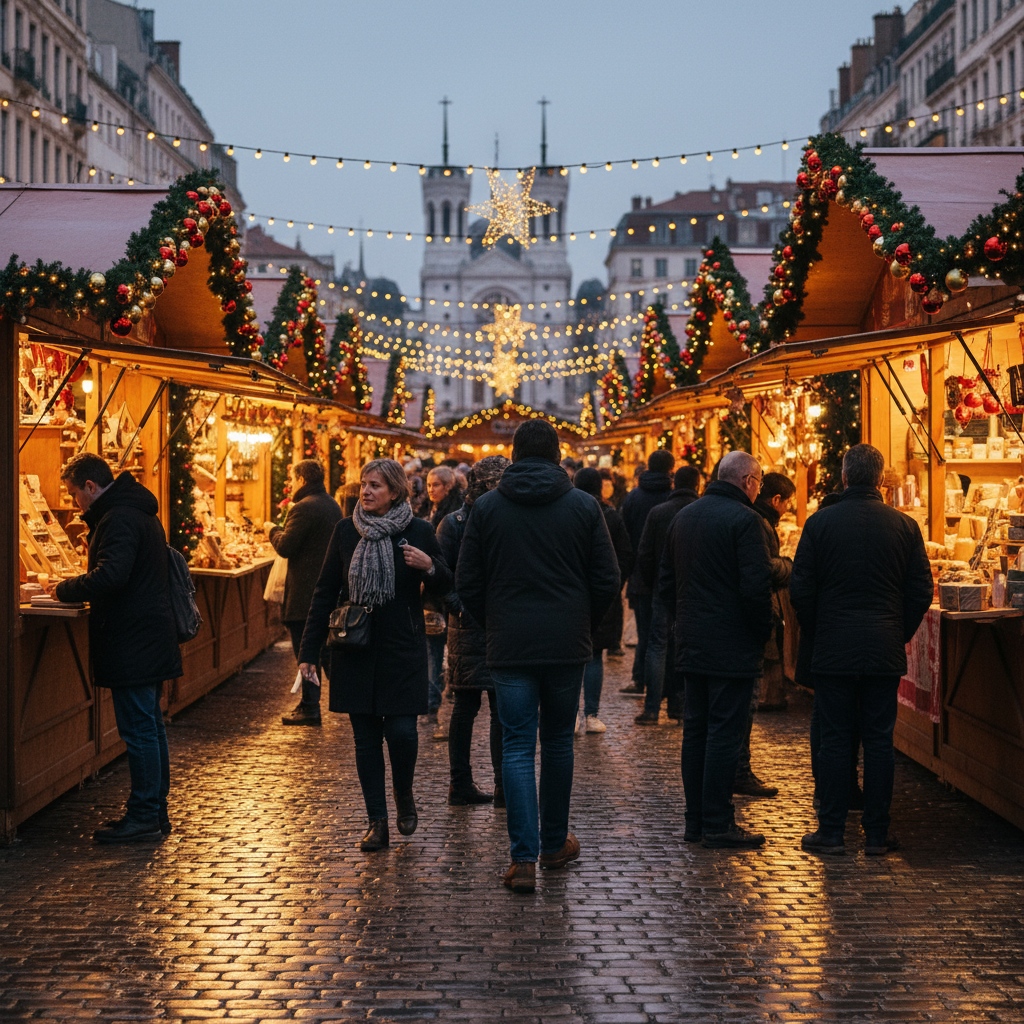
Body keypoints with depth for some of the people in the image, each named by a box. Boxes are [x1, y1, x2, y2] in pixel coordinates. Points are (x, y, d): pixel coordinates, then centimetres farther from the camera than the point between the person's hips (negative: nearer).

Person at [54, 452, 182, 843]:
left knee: (138, 730, -6)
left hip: (132, 645, -11)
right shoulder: (141, 513, 17)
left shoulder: (118, 519, -16)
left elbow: (110, 576, -28)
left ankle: (143, 818, -2)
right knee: (150, 727, 14)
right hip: (152, 638, 11)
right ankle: (155, 813, 20)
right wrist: (82, 584, 15)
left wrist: (65, 589, -14)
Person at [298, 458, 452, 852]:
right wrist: (309, 649, 2)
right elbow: (325, 592, 7)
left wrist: (429, 566, -16)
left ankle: (404, 795, 21)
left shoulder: (418, 532, -1)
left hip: (402, 649, -2)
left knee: (401, 730, -9)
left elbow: (446, 586, 7)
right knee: (366, 737, 3)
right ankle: (377, 822, 11)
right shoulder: (346, 531, 4)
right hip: (355, 650, 2)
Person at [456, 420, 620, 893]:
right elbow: (607, 580, 0)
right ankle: (555, 843, 27)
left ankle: (524, 857, -9)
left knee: (517, 747, 0)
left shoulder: (487, 507, 0)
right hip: (566, 644, 1)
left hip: (509, 646, -1)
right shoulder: (584, 506, 0)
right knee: (558, 742, 15)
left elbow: (467, 583, 2)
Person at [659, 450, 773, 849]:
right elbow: (756, 586, -19)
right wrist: (762, 632, -6)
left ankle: (695, 819, 16)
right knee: (724, 732, -4)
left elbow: (666, 581, 15)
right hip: (732, 646, -7)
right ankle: (718, 823, -2)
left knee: (695, 729, 12)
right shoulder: (744, 519, -13)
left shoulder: (684, 516, 12)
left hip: (692, 645, 8)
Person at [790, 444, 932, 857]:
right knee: (879, 740, 6)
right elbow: (921, 591, 2)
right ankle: (877, 833, 10)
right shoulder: (905, 526, 0)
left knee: (834, 738, 4)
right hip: (885, 651, 1)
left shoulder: (819, 523, -4)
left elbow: (801, 589, -2)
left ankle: (832, 831, 6)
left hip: (833, 650, -1)